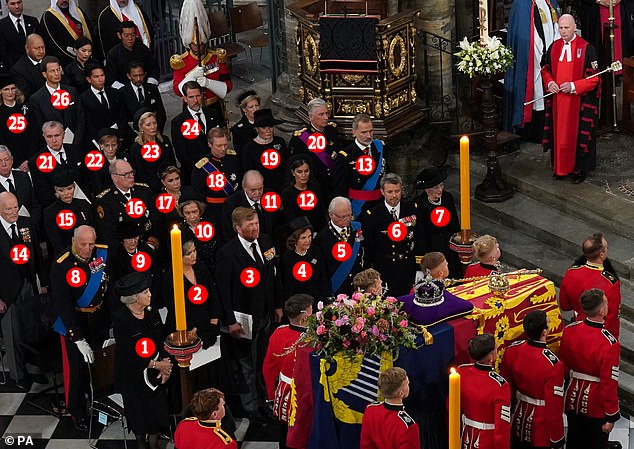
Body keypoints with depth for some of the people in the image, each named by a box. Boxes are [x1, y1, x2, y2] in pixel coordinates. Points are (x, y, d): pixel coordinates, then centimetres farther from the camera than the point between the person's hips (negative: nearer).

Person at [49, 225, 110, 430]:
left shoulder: (104, 253, -13)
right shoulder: (61, 266, -25)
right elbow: (63, 305, -25)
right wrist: (79, 339, -29)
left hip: (99, 317, 4)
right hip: (73, 319, -4)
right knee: (77, 365, 2)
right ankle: (77, 411, 24)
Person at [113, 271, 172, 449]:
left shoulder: (152, 312, -6)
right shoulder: (120, 319, -23)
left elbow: (162, 340, 3)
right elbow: (128, 353, -21)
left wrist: (165, 364, -11)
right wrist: (155, 364, -17)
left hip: (155, 374, 4)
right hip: (133, 374, -4)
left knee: (158, 407, 10)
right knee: (138, 409, 14)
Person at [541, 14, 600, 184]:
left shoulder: (587, 49, -9)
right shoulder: (554, 47, 6)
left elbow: (594, 77, -10)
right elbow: (545, 69, 17)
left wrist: (573, 86, -19)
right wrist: (550, 83, -4)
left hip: (578, 101, -4)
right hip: (557, 100, 4)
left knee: (577, 134, 1)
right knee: (559, 133, 8)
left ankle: (579, 168, 11)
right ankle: (560, 168, 18)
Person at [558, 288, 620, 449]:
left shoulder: (569, 330, -12)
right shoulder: (610, 344, -28)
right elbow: (609, 383, -23)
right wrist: (611, 416, -12)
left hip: (573, 400, 5)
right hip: (596, 406, -5)